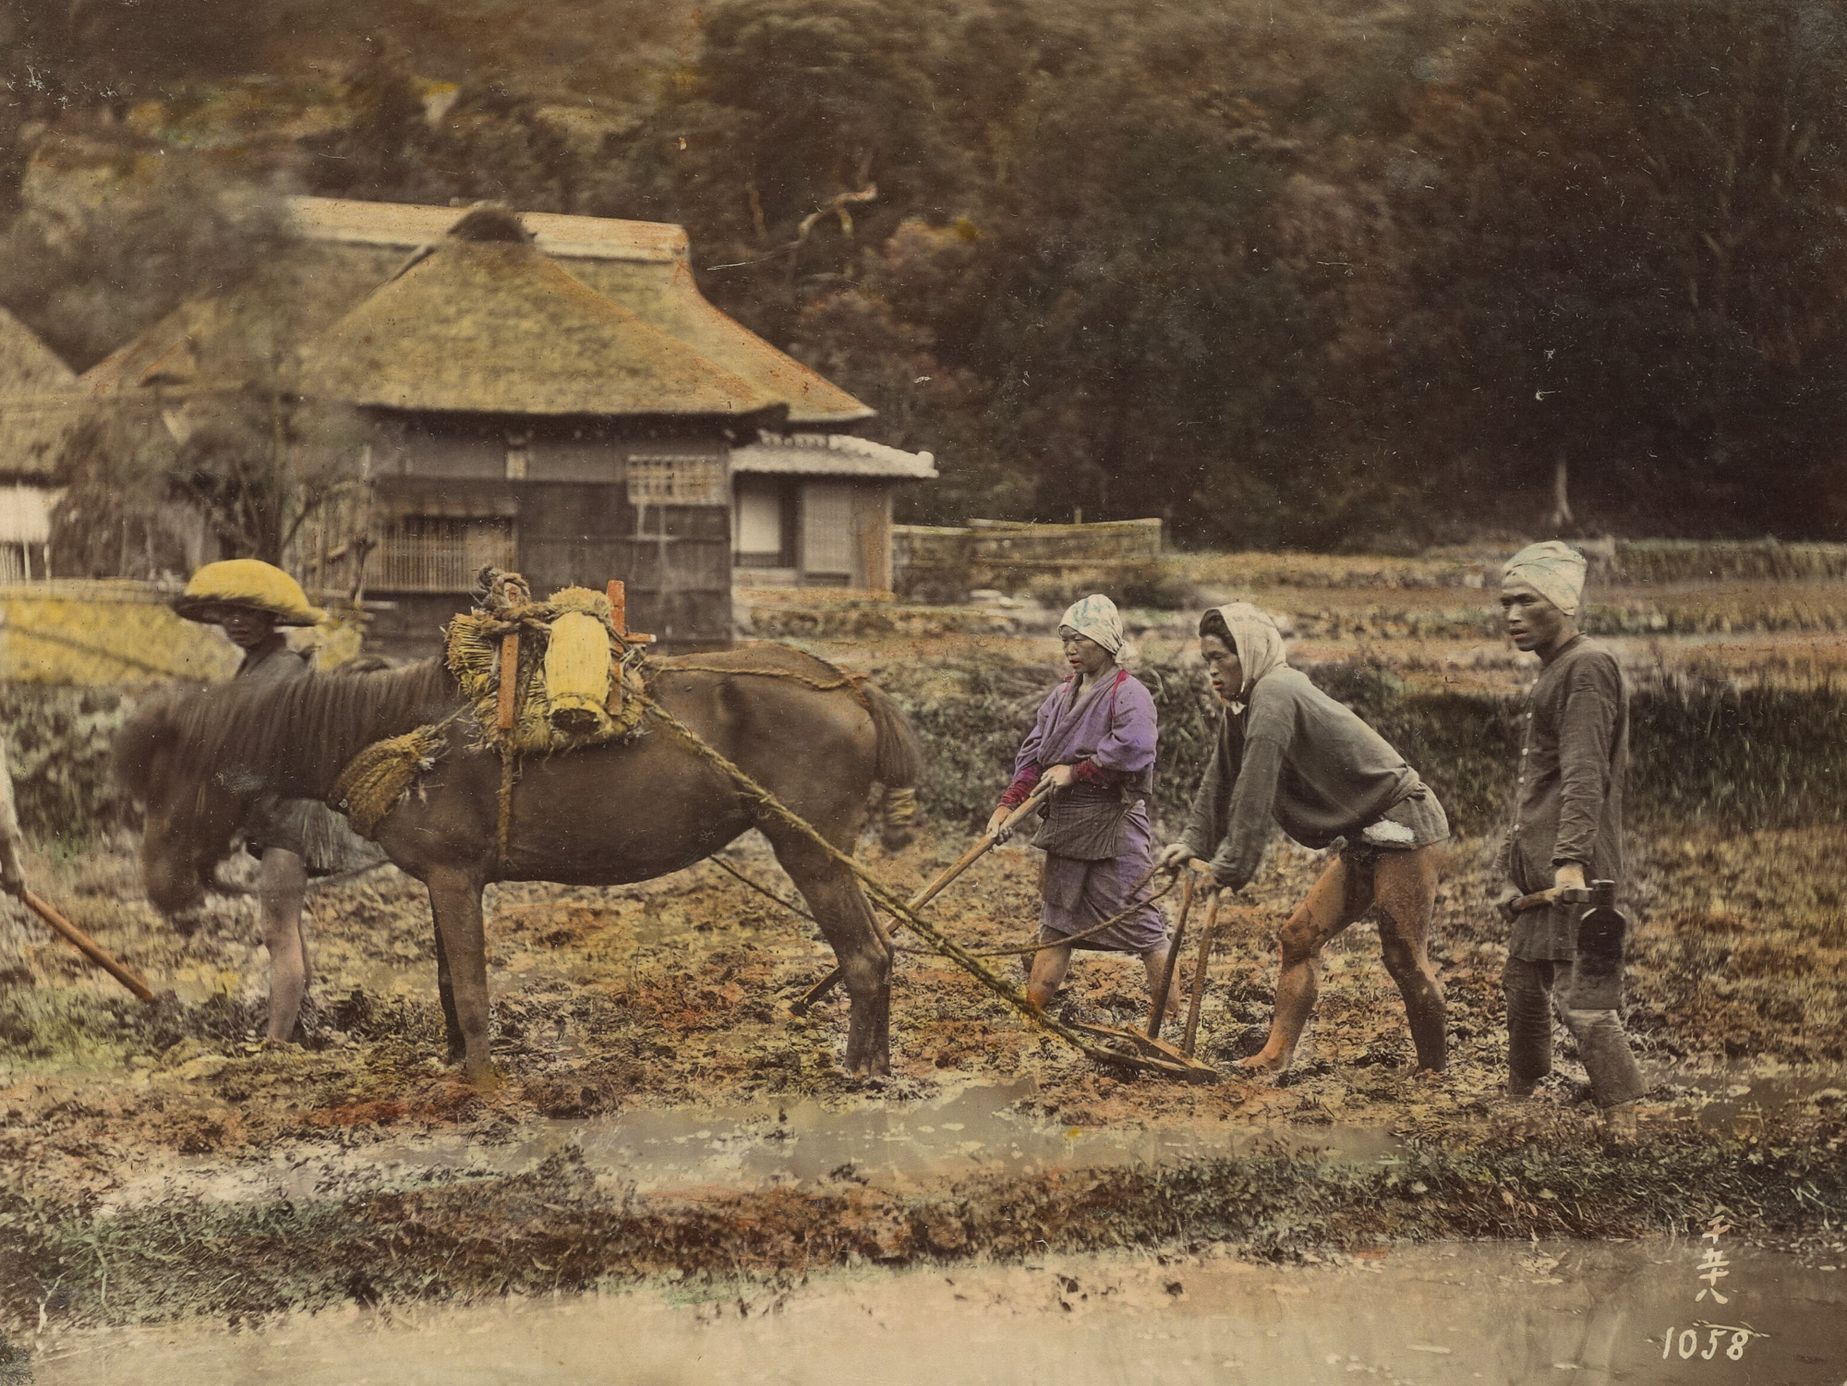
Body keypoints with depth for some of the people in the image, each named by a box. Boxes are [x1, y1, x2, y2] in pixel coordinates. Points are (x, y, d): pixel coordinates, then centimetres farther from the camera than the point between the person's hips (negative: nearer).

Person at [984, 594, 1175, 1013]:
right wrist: (1007, 805, -5)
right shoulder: (1062, 696, 13)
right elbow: (1032, 757, 7)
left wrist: (1076, 772, -17)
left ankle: (1175, 1011, -1)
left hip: (1114, 824, -8)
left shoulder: (1128, 694, -9)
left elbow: (1131, 752, -26)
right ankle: (1034, 1007, 20)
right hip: (1066, 824, 8)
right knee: (1056, 918, 14)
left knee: (1138, 920, -6)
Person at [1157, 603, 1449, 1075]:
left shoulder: (1275, 696, -21)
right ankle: (1276, 1055, 4)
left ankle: (1434, 1068, 6)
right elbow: (1221, 779, 17)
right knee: (1301, 937, 4)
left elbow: (1254, 791, -24)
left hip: (1403, 829, -10)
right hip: (1366, 840, 10)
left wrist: (1232, 867, -19)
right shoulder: (1248, 703, 10)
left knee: (1404, 957, -6)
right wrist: (1195, 842, 10)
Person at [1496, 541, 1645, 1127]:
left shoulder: (1588, 666, -12)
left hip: (1572, 872, -10)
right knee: (1523, 980, 19)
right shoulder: (1554, 671, 19)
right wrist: (1520, 845, 27)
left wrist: (1571, 859, -30)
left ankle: (1623, 1119, -16)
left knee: (1577, 992, -14)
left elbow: (1584, 775, -22)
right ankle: (1519, 1097, 33)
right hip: (1543, 868, 10)